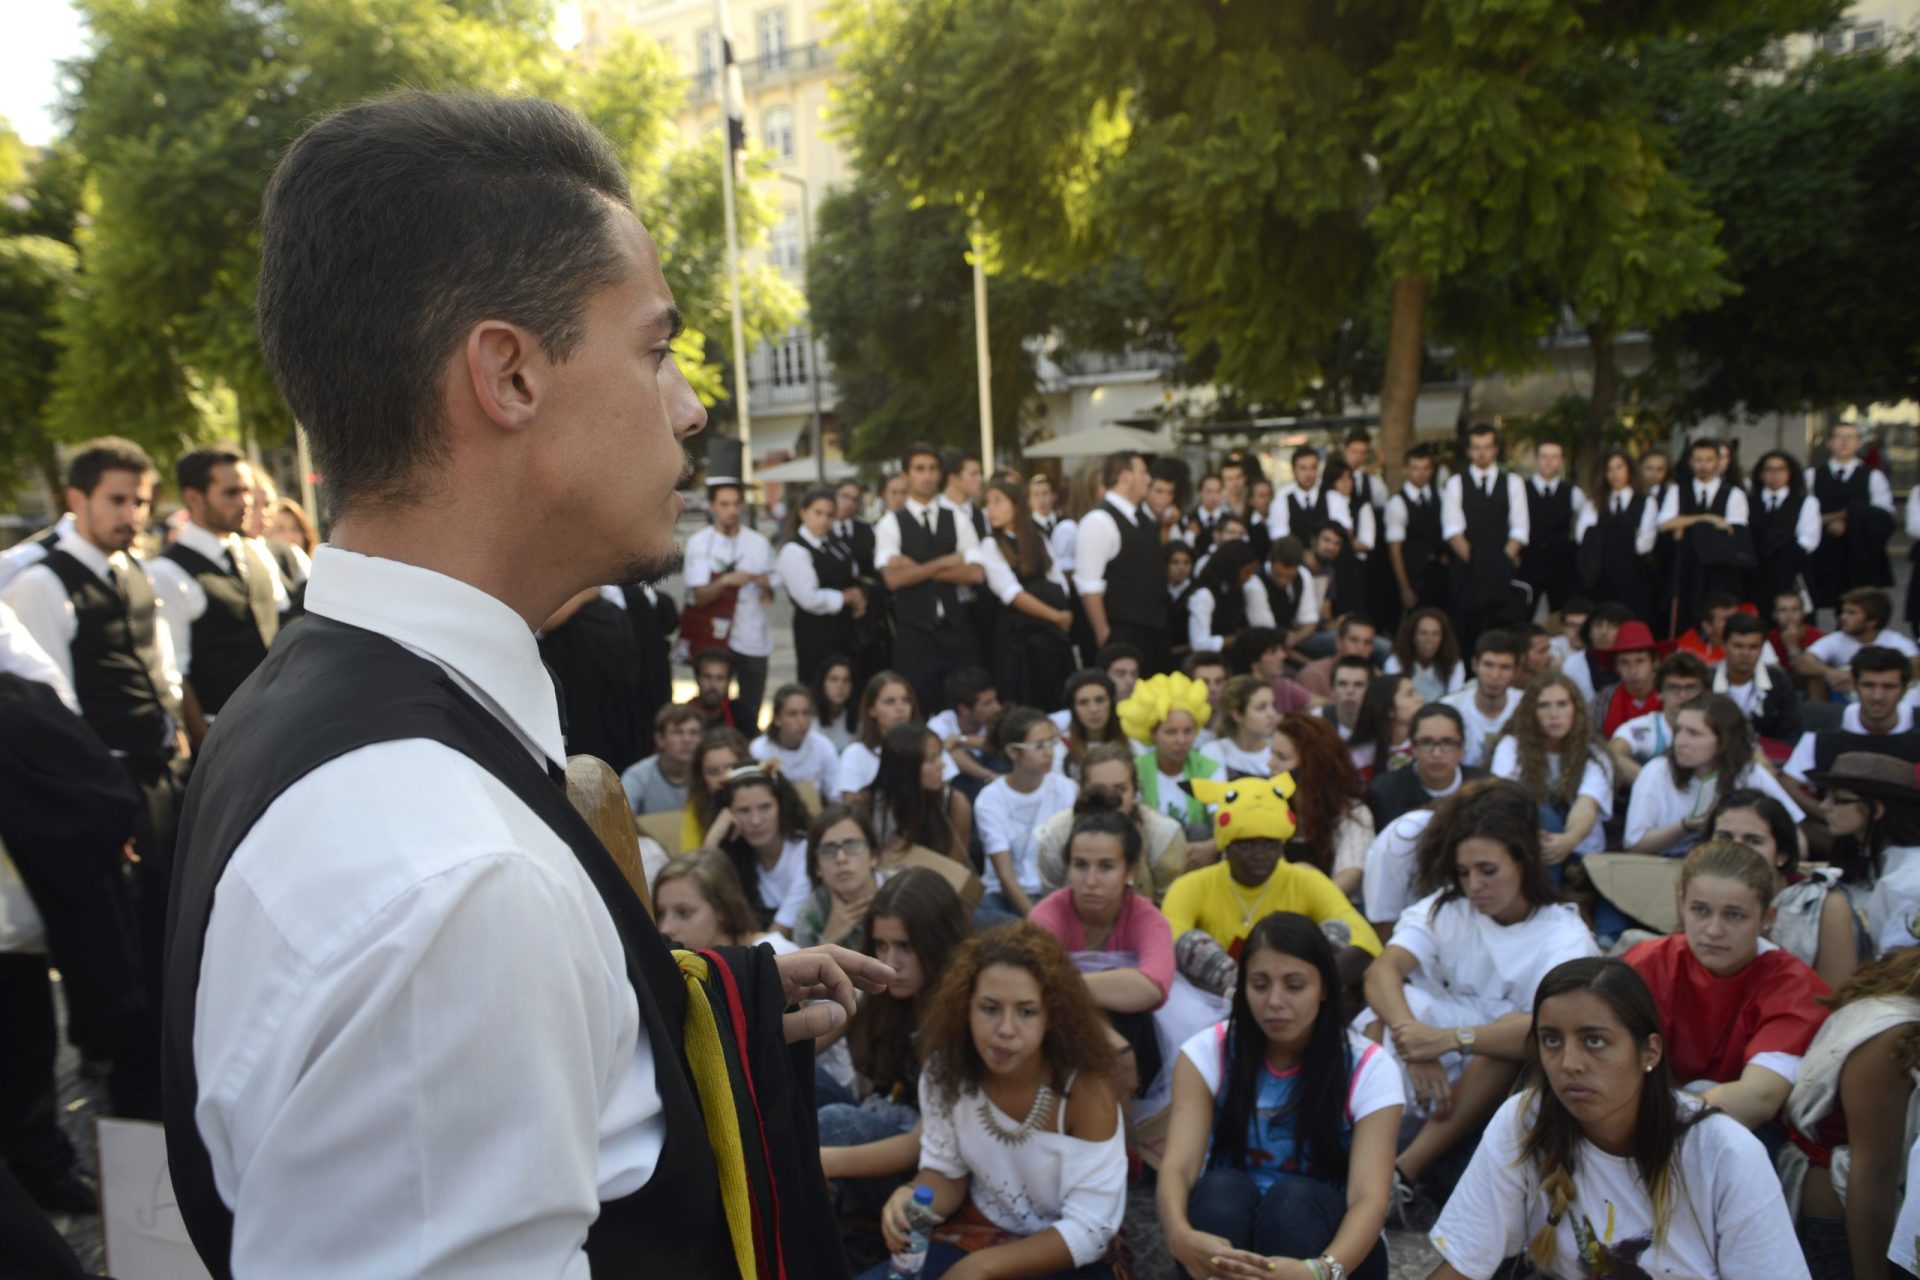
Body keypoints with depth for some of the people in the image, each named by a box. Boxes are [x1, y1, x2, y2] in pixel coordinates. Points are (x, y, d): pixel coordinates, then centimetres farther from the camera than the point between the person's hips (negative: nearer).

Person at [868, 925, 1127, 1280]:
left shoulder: (1085, 1086, -23)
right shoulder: (946, 1069, -11)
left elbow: (1089, 1231, -18)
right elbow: (945, 1170, 3)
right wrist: (915, 1199, -20)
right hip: (977, 1234, 4)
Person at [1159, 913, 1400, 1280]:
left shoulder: (1368, 1068, -12)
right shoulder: (1209, 1052, -8)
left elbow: (1370, 1197, -24)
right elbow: (1178, 1167, -20)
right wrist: (1181, 1235, -44)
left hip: (1326, 1244, -1)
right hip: (1225, 1236, 1)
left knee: (1291, 1197, -32)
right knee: (1220, 1188, -31)